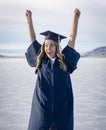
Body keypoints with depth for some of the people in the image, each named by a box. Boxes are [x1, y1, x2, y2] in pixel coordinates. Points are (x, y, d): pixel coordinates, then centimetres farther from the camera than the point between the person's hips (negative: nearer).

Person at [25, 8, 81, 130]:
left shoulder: (64, 60, 1)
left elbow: (72, 38, 1)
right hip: (42, 106, 1)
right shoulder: (41, 60, 4)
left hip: (62, 107, 0)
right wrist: (29, 19, 4)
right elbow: (33, 40, 7)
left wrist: (76, 18, -2)